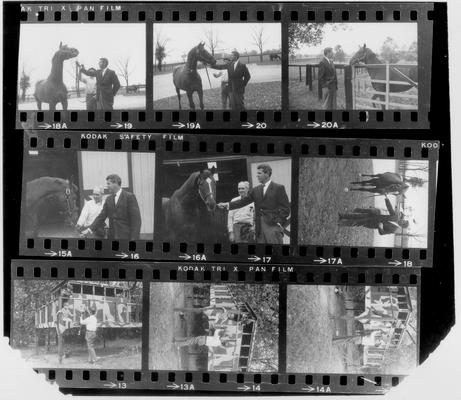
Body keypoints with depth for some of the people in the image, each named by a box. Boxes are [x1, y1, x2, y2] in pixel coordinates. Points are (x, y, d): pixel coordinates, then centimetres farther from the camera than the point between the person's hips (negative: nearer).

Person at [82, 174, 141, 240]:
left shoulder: (130, 197, -4)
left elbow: (136, 218, -9)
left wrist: (133, 238, -15)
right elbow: (101, 216, 10)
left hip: (126, 237, -5)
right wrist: (90, 229, -2)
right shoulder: (108, 199, 14)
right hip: (112, 237, 5)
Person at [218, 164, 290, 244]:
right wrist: (228, 205, 0)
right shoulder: (256, 190, 14)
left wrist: (279, 222, -12)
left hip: (273, 225, -5)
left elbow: (285, 208, -3)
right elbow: (243, 201, 10)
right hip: (260, 227, 5)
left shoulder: (279, 188, -1)